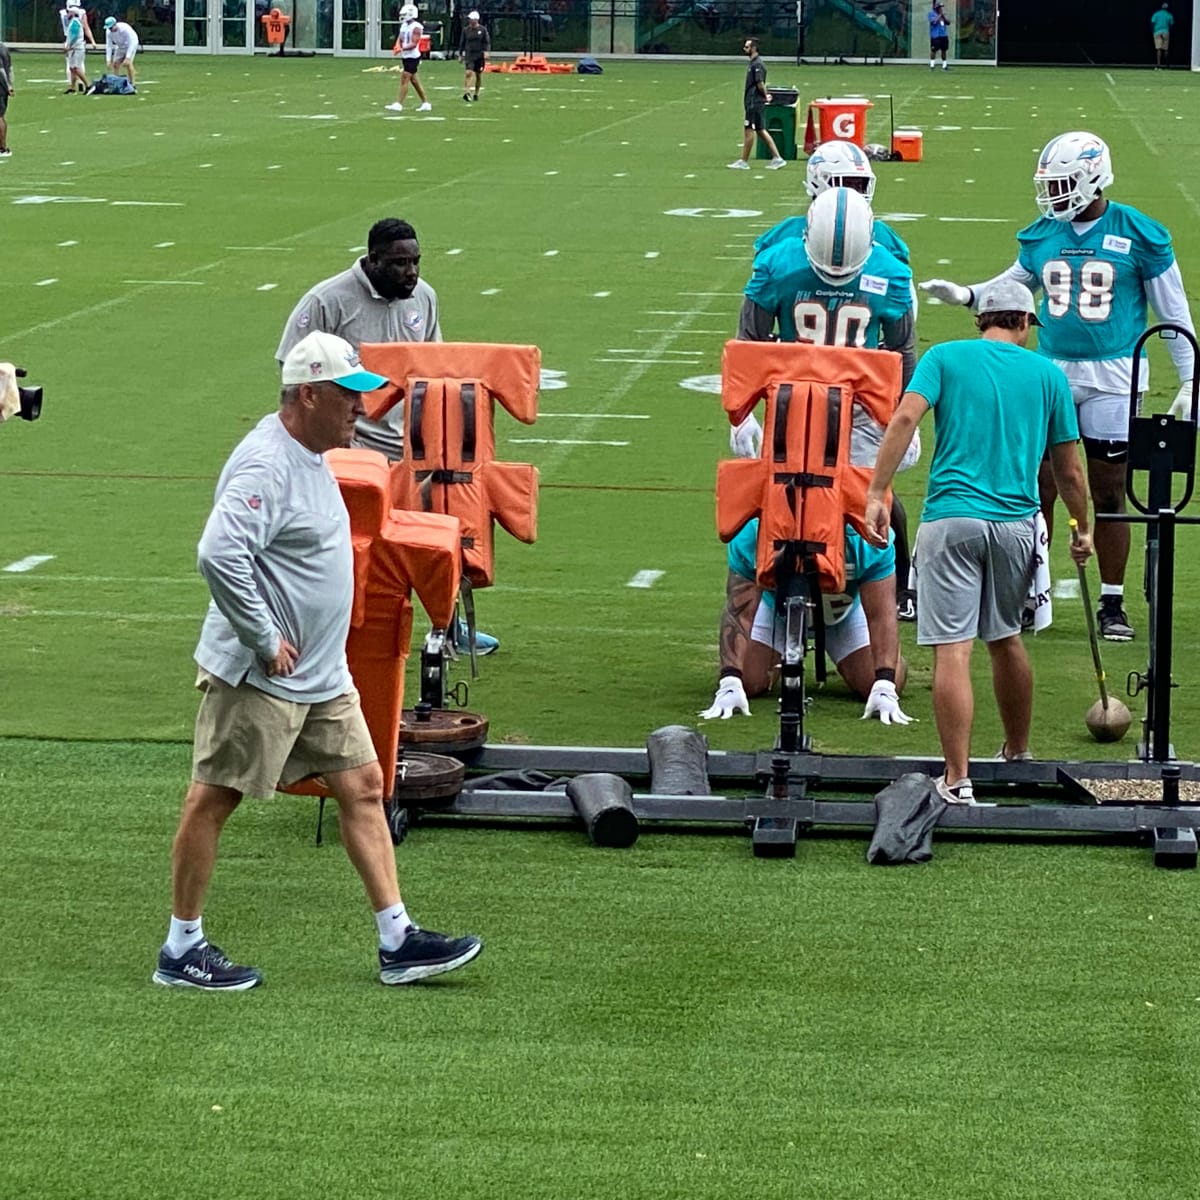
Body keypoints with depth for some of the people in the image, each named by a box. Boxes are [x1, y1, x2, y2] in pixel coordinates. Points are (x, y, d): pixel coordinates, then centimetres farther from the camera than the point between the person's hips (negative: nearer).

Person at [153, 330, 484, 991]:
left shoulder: (310, 456, 12)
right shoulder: (266, 463, -20)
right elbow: (220, 553, -33)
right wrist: (265, 641, -25)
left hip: (322, 676, 10)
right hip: (257, 678, -10)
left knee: (364, 786, 8)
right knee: (214, 798, 1)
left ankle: (397, 941, 11)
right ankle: (182, 948, 10)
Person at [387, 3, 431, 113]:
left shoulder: (416, 27, -14)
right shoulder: (404, 26, 12)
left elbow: (414, 44, -22)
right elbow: (399, 39, 13)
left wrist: (402, 49, -31)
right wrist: (397, 46, -9)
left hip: (412, 57, -9)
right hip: (405, 57, 9)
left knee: (404, 80, -11)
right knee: (414, 81, 13)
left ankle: (398, 104, -11)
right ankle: (425, 103, 20)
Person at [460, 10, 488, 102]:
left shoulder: (482, 30, 0)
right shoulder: (466, 30, 5)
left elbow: (487, 42, 2)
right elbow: (462, 43, 12)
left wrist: (486, 51, -13)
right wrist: (461, 54, 12)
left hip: (480, 55, 0)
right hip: (469, 55, 0)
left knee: (479, 75, 8)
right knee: (468, 73, -17)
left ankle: (476, 93, 23)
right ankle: (466, 92, -22)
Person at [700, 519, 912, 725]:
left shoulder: (865, 543, -41)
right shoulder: (753, 536, -41)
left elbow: (881, 617, -36)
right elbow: (740, 613, -36)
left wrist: (884, 689, -45)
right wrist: (729, 685, -44)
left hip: (844, 615, 0)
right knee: (748, 683, -14)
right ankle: (777, 663, 25)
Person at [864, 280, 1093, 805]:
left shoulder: (945, 357, 7)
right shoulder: (1048, 374, 12)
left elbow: (906, 416, -10)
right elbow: (1068, 472, 14)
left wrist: (876, 494, -12)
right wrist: (1082, 529, 29)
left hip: (952, 517, -3)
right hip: (1017, 522, 3)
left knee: (952, 648, -7)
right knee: (1005, 638, 22)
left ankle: (957, 778, -13)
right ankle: (1018, 754, 36)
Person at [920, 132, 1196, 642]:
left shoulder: (1137, 235, -6)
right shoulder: (1042, 235, 4)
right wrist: (965, 295, 1)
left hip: (1113, 379, -3)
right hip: (1051, 372, 3)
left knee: (1108, 494, 2)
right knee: (1037, 489, 3)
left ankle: (1113, 604, 12)